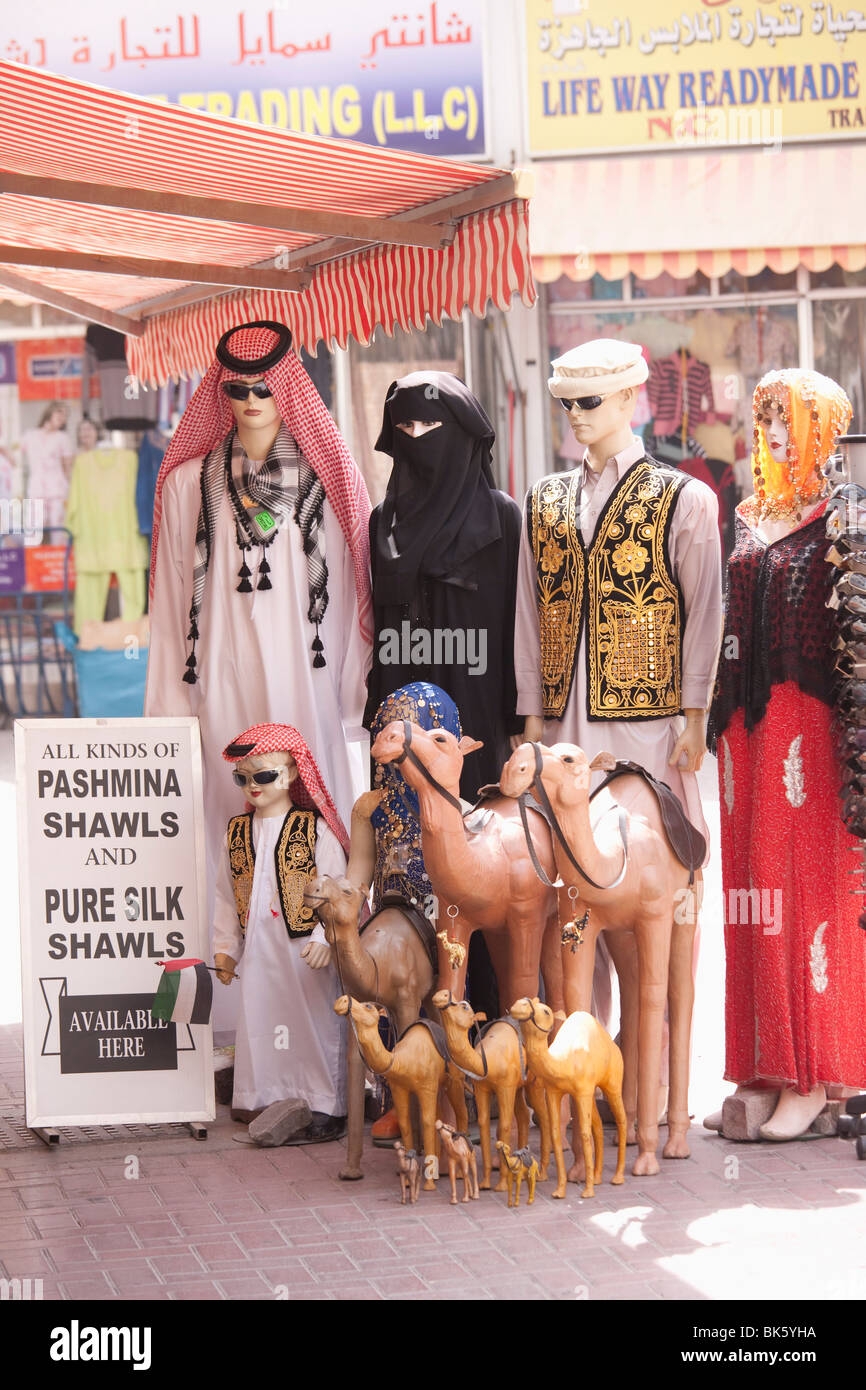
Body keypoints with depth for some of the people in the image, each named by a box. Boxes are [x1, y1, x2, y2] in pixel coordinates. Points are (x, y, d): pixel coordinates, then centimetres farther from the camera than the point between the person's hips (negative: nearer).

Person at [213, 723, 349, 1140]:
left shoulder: (315, 829, -6)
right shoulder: (237, 832, 9)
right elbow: (227, 894, 16)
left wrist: (325, 938, -18)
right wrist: (224, 947, 13)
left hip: (304, 950, -5)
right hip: (257, 949, 5)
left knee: (313, 1023, -1)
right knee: (259, 1023, 6)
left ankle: (324, 1109, 8)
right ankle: (269, 1102, 17)